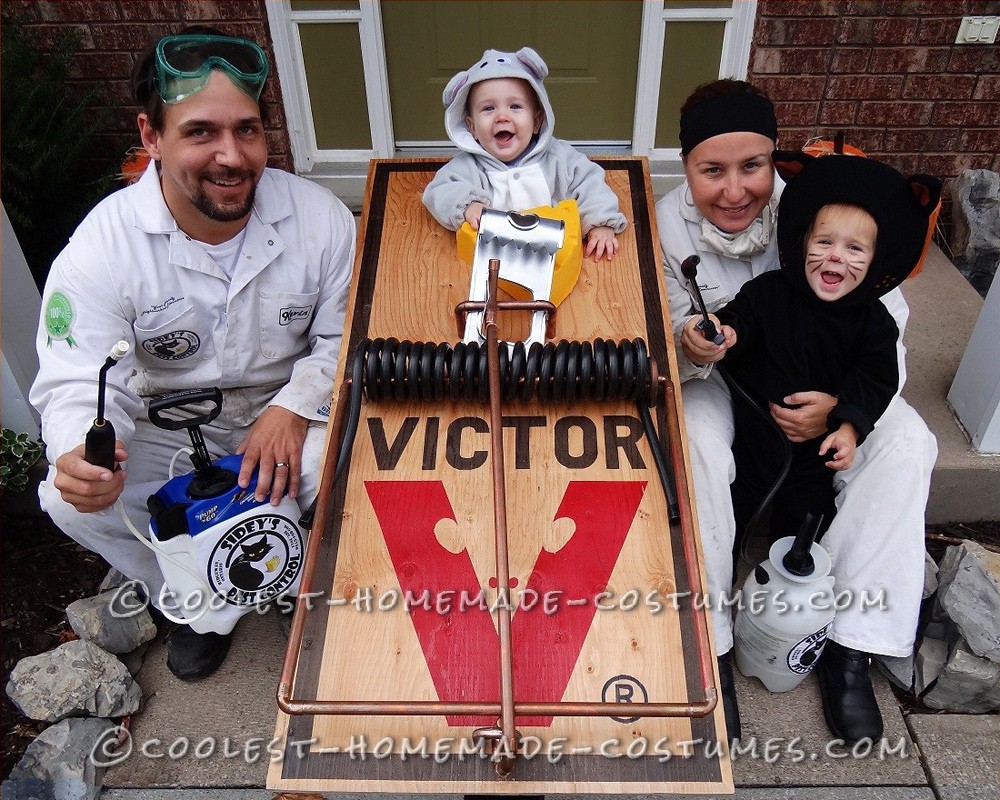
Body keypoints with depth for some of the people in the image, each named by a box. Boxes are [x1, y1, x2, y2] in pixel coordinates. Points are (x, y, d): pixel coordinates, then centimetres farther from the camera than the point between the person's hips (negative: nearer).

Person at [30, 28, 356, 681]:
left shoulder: (320, 218, -15)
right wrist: (80, 452, -43)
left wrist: (293, 408, -23)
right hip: (165, 430, 1)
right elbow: (78, 386, -19)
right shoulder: (103, 245, -19)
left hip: (285, 414, 0)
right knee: (70, 499, -22)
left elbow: (343, 338, -6)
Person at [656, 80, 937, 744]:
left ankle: (851, 644, -9)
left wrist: (841, 402, -30)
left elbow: (887, 334, -13)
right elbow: (667, 352, -14)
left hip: (820, 380, 2)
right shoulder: (667, 224, -19)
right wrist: (689, 346, -38)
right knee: (699, 443, -32)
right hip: (714, 377, -1)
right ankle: (711, 646, -17)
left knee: (906, 442, -21)